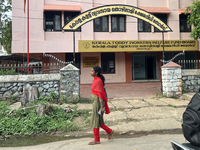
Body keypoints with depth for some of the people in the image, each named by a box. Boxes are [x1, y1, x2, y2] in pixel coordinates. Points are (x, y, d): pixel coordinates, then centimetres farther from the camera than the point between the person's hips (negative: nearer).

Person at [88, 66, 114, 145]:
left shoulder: (98, 81, -17)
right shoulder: (96, 80, 12)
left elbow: (100, 94, -20)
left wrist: (101, 106, -20)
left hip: (98, 102, -9)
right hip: (96, 101, 9)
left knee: (95, 121, 0)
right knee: (97, 120, 15)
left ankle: (96, 140, 11)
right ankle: (109, 131, 26)